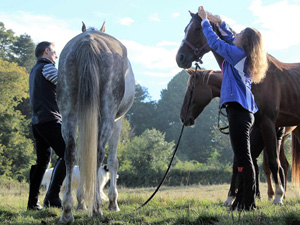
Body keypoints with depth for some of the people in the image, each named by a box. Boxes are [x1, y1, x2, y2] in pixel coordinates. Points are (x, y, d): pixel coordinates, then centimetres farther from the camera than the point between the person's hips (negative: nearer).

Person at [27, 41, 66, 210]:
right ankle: (53, 196, -19)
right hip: (50, 120, -10)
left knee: (42, 161, 13)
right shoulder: (47, 67, -4)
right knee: (67, 154, -13)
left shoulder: (35, 71, 26)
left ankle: (33, 201, 12)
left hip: (38, 121, 10)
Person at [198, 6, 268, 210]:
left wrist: (205, 21, 11)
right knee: (243, 159, 12)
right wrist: (220, 23, 33)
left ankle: (249, 205, -13)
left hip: (238, 111, -10)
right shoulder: (242, 56, 16)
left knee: (244, 159, -12)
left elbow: (215, 42, -2)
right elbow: (229, 40, 34)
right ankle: (242, 202, 18)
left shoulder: (238, 54, -8)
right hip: (245, 111, 10)